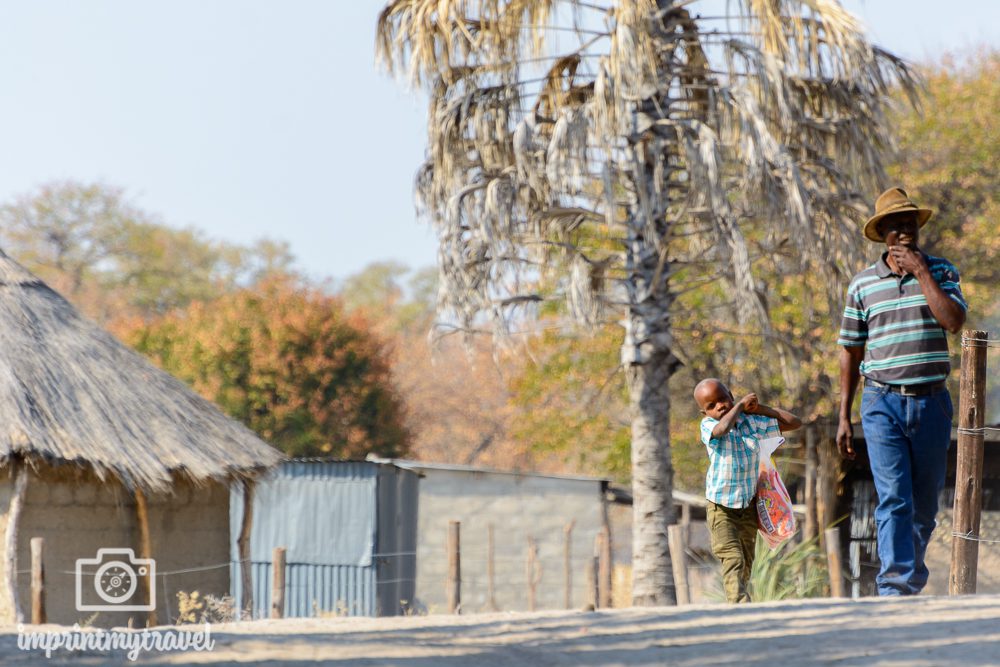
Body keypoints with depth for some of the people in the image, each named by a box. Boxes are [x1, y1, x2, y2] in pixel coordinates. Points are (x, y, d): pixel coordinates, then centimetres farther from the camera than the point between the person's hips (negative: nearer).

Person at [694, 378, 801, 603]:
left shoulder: (753, 422, -1)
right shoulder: (708, 425, -12)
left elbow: (795, 423, 5)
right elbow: (722, 429, -38)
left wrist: (760, 408, -4)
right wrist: (740, 406, -22)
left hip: (749, 505, 4)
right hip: (721, 507, -4)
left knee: (746, 564, 10)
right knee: (733, 560, -19)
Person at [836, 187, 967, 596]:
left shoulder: (941, 272, 5)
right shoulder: (862, 284, 6)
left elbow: (954, 321, -14)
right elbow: (850, 351, 11)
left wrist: (921, 271, -13)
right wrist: (844, 417, 8)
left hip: (931, 401, 1)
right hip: (882, 403, -1)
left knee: (925, 503, 9)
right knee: (894, 500, -12)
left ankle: (913, 580, 26)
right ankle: (896, 590, -16)